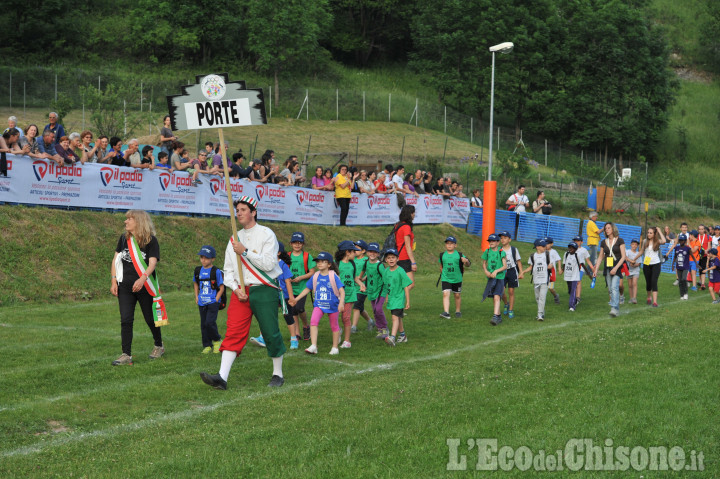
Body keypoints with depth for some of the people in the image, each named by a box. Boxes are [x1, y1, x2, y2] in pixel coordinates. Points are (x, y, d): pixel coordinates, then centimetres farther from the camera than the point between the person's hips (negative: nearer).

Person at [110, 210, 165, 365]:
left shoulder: (151, 240, -5)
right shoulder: (124, 238, 9)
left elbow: (153, 262, -15)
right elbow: (116, 259, 12)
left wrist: (142, 279, -31)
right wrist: (113, 281, 3)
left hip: (144, 287, -3)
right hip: (125, 287, 3)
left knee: (150, 319, 9)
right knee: (126, 320, -5)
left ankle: (159, 346, 33)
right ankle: (126, 355, -5)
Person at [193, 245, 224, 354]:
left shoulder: (216, 271, -8)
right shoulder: (198, 270, 8)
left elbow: (221, 288, -4)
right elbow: (195, 283, 23)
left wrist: (216, 300, -11)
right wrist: (196, 297, 13)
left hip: (213, 302, -5)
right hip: (202, 303, 5)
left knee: (210, 322, -16)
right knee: (203, 324, 7)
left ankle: (217, 340, 7)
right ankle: (207, 346, 17)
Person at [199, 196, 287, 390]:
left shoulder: (266, 234, -2)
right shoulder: (234, 239, 15)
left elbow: (268, 263, -13)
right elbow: (228, 269, 15)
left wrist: (245, 252, -14)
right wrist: (235, 288, -2)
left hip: (264, 290, -4)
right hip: (240, 292, 5)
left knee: (270, 333, -2)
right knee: (233, 333, -6)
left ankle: (278, 374, 15)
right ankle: (222, 377, -15)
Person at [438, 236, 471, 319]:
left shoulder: (459, 255, -5)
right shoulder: (442, 255, 2)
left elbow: (468, 264, -8)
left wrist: (466, 261, -28)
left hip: (457, 279, 0)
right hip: (445, 279, 0)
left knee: (457, 295, 12)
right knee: (445, 294, -15)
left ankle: (458, 311, 31)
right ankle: (446, 312, -22)